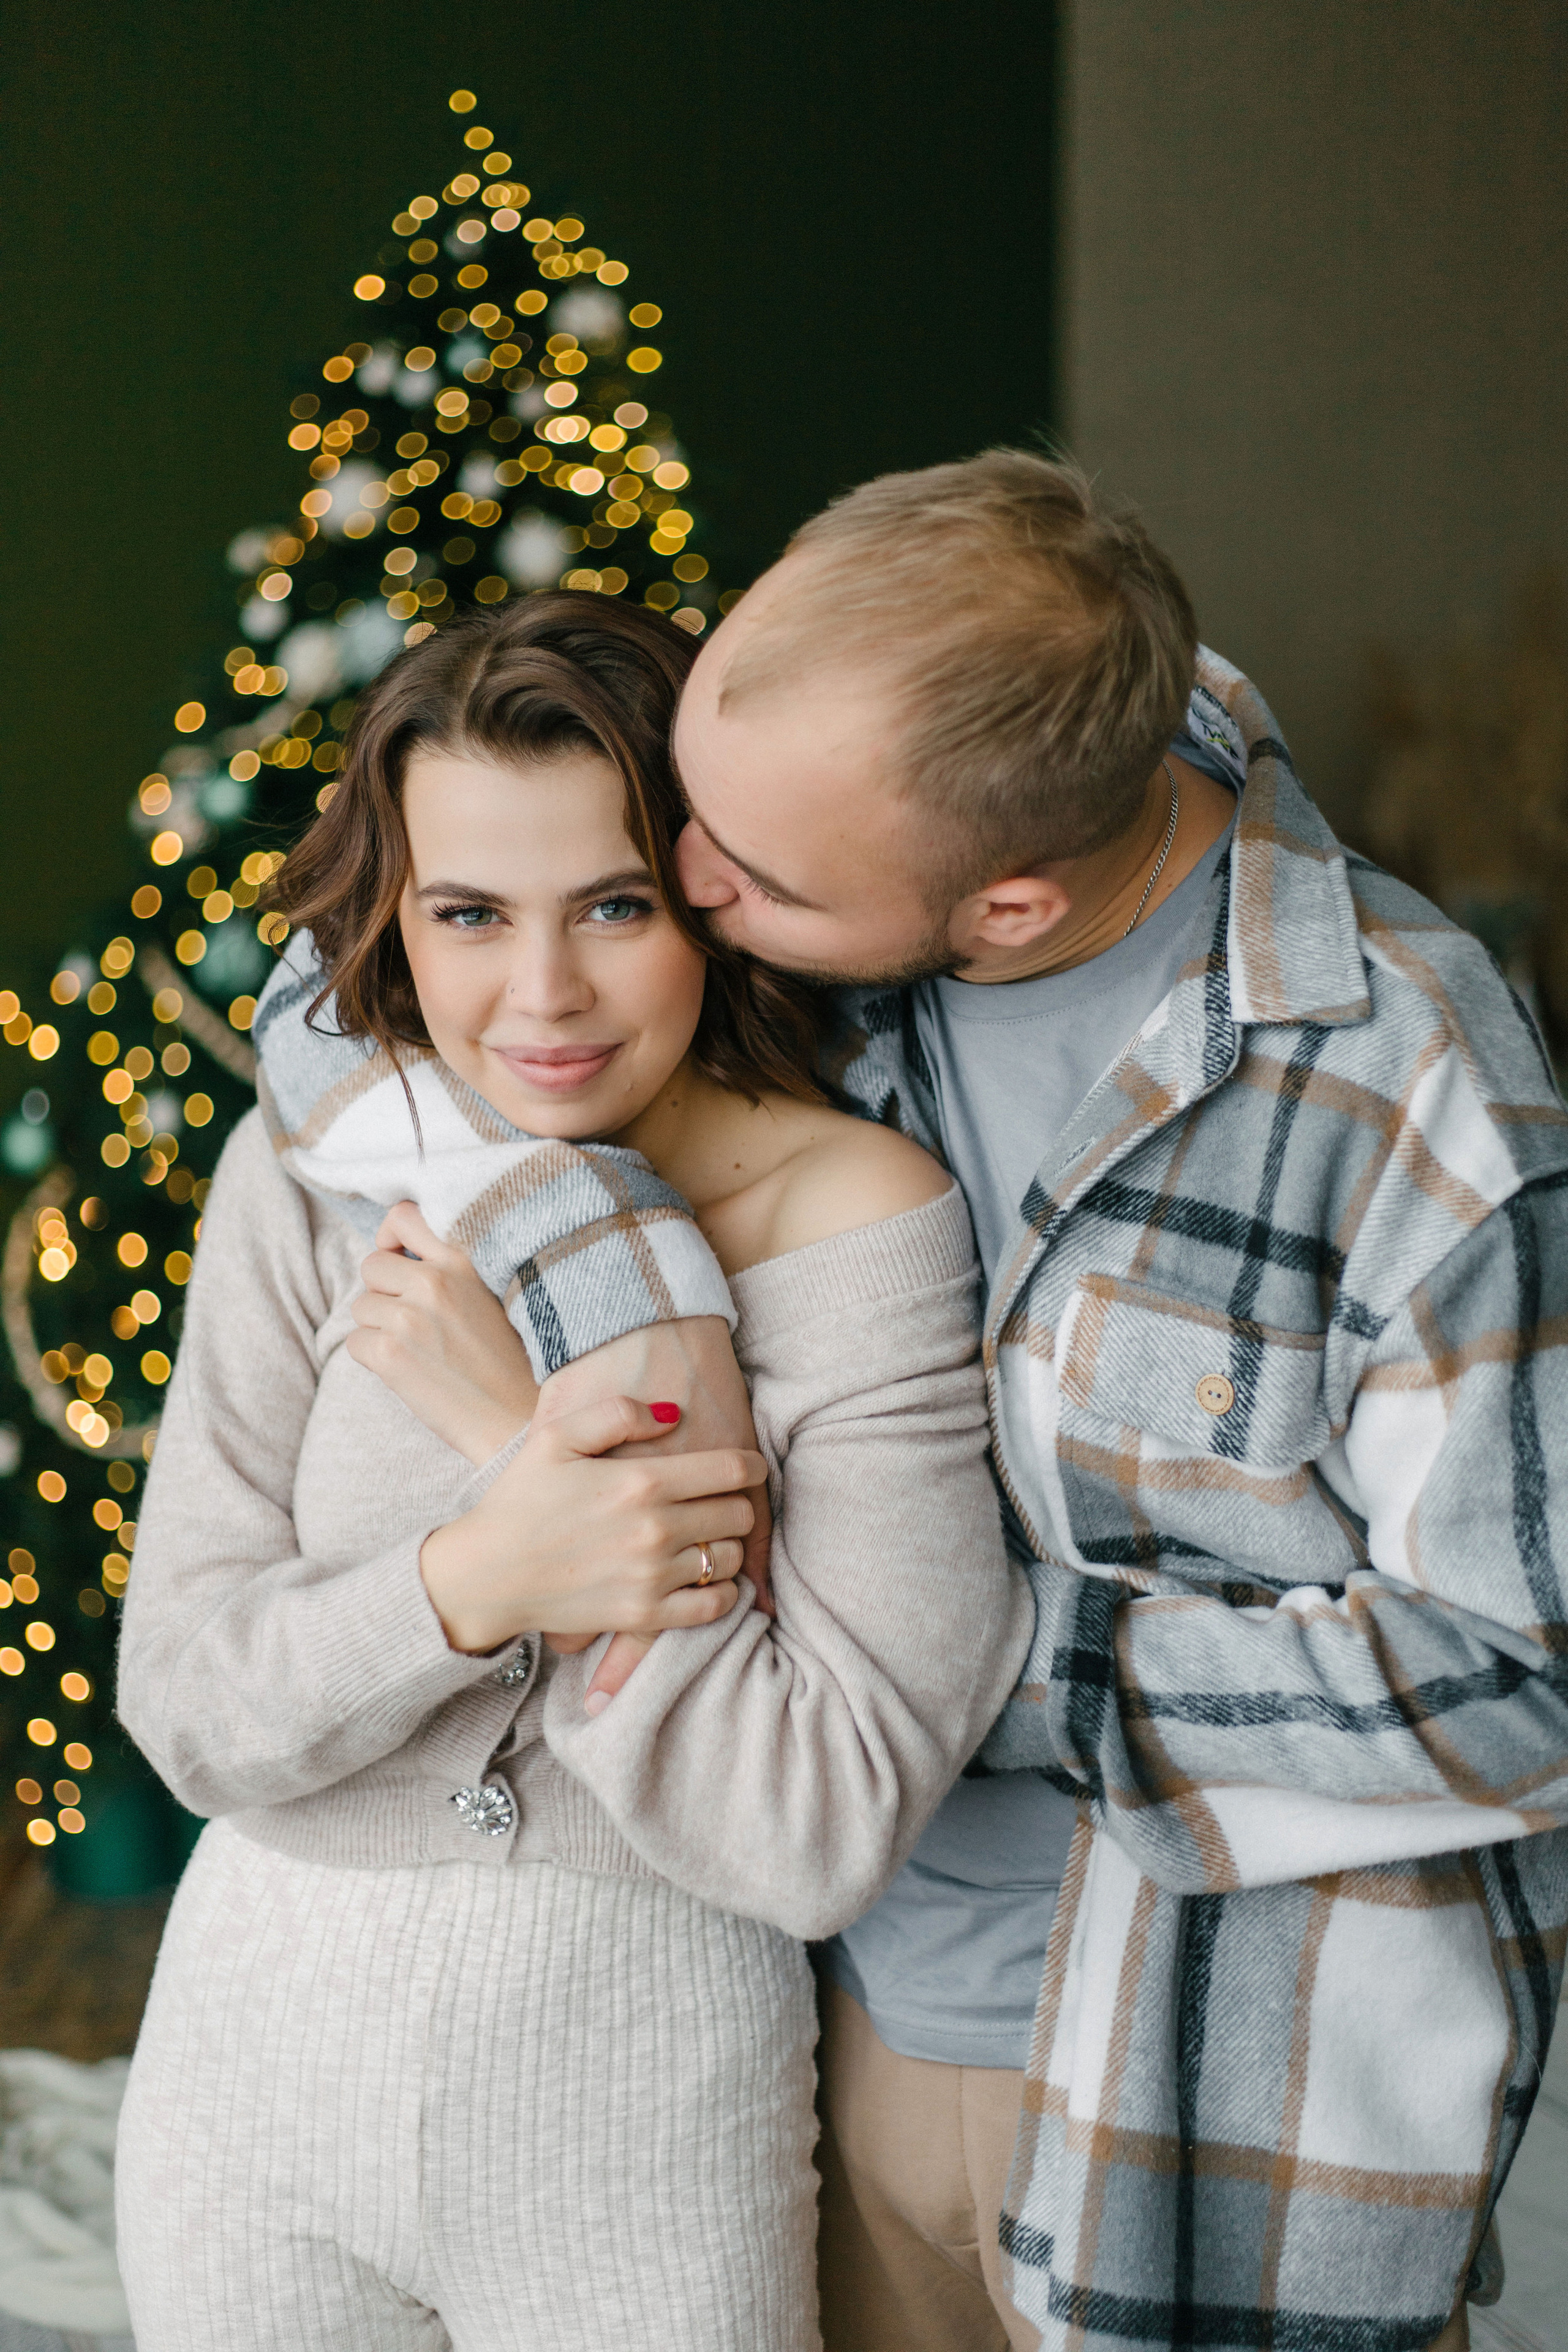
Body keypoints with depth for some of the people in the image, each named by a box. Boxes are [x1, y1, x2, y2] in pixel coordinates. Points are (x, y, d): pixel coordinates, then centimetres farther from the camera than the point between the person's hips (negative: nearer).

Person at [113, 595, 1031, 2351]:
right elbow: (191, 1706, -8)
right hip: (264, 2047, 3)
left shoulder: (863, 1224, -17)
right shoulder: (311, 1179, -8)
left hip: (643, 2095, -2)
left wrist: (515, 1432, -22)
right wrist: (472, 1576, -26)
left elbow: (826, 1838, -20)